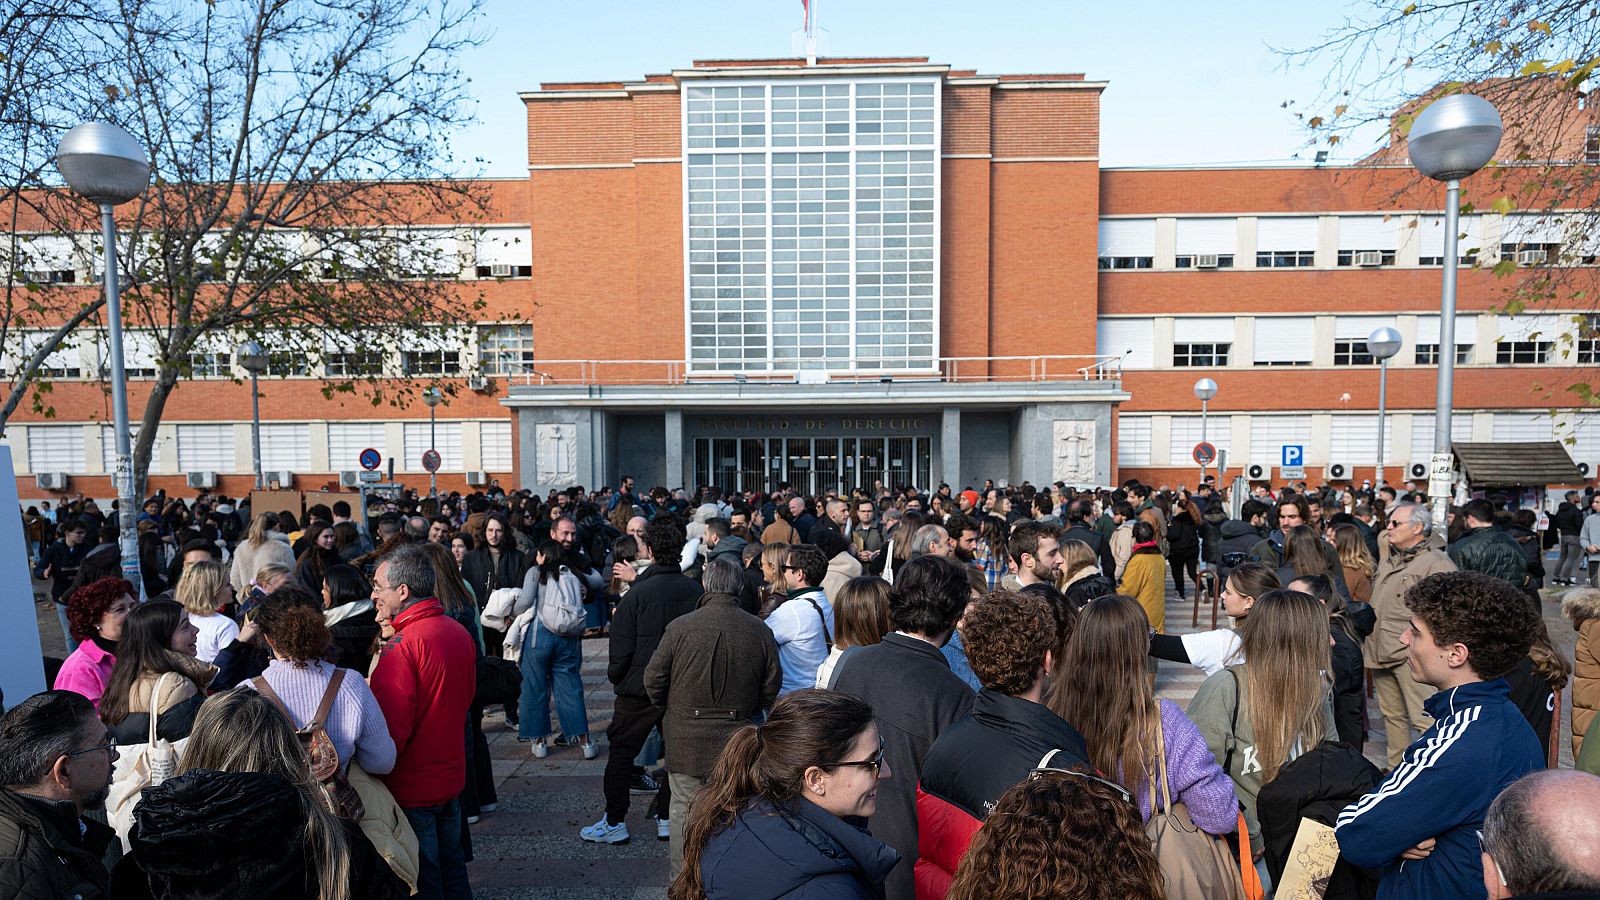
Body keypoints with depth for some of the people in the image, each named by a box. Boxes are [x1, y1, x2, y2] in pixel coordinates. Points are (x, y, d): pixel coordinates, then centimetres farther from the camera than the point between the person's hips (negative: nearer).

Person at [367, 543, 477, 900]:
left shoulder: (401, 646, -22)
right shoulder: (460, 633, 1)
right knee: (451, 871, 21)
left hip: (411, 790, -7)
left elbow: (390, 732, -25)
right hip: (451, 777, 7)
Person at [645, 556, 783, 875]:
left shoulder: (680, 626, -13)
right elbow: (771, 687, 1)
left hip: (686, 739, -2)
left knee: (684, 812, 13)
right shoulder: (761, 631, -6)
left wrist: (671, 713, 13)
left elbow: (653, 680, -6)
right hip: (737, 738, 2)